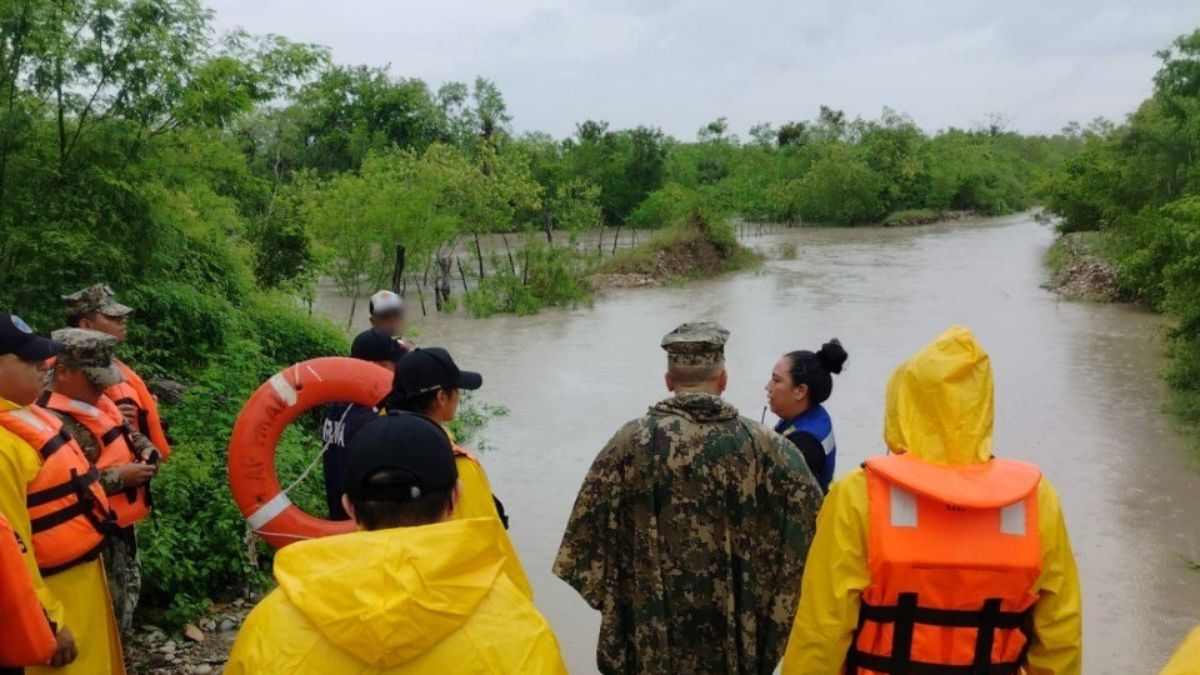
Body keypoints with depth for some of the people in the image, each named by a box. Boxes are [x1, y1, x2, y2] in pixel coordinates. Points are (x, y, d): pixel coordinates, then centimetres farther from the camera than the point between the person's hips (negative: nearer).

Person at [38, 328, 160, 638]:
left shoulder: (96, 402, 6)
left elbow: (128, 435, 21)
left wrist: (148, 452, -1)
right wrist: (120, 478, -26)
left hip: (122, 527, 9)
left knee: (126, 601, 22)